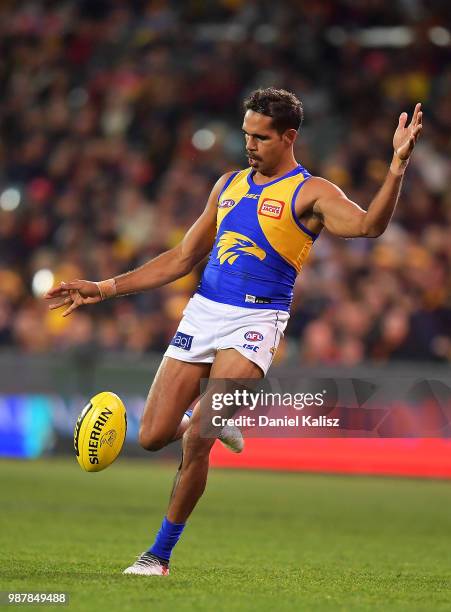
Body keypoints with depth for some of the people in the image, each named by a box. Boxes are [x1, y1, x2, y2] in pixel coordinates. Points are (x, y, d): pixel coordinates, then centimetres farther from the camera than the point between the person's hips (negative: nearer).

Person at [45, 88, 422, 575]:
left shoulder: (310, 193, -1)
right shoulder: (230, 184, 17)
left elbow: (368, 225, -20)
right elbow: (183, 258, 21)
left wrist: (398, 164, -34)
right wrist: (104, 289, 16)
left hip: (255, 321, -6)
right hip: (203, 312, 6)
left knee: (196, 440, -16)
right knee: (153, 437, -1)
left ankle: (161, 553, -1)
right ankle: (204, 423, 34)